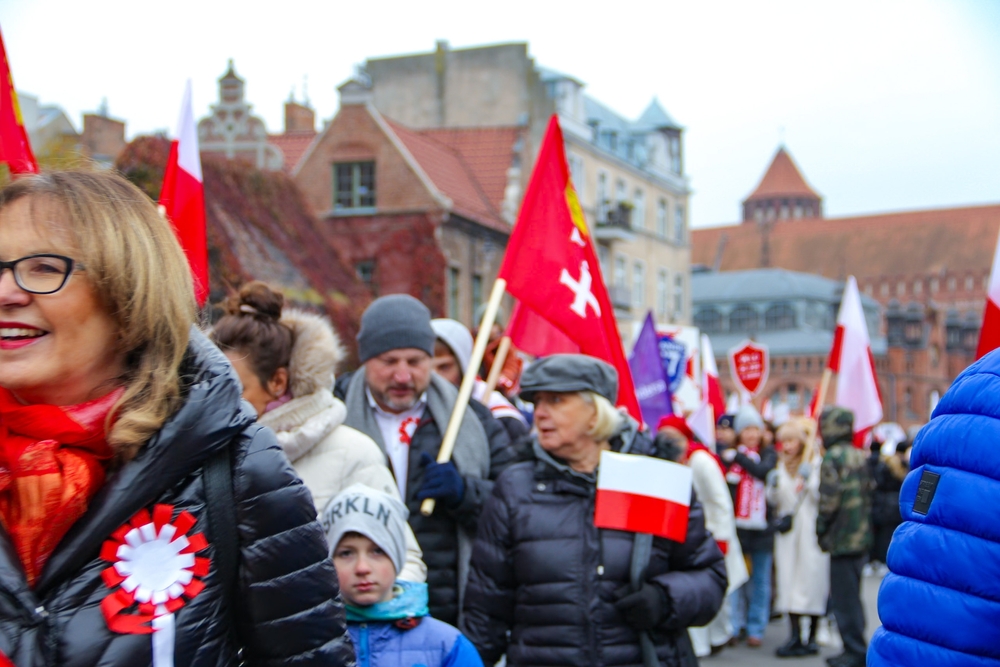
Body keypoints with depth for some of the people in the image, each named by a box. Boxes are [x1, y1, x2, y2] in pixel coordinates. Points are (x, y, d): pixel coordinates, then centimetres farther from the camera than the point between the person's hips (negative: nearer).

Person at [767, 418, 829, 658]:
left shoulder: (817, 463, -3)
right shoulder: (782, 466, 14)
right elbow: (774, 500, 17)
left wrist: (809, 481, -22)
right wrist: (773, 487, -2)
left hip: (811, 531, -5)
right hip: (787, 530, 5)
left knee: (812, 577, -3)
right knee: (789, 578, 0)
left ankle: (812, 637, 5)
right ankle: (795, 636, 2)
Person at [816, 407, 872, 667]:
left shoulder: (832, 458, -13)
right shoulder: (860, 456, 10)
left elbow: (829, 500, -17)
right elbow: (867, 495, 15)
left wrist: (821, 531, -6)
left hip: (842, 538, -8)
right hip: (861, 537, 8)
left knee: (843, 597, -2)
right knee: (852, 595, 16)